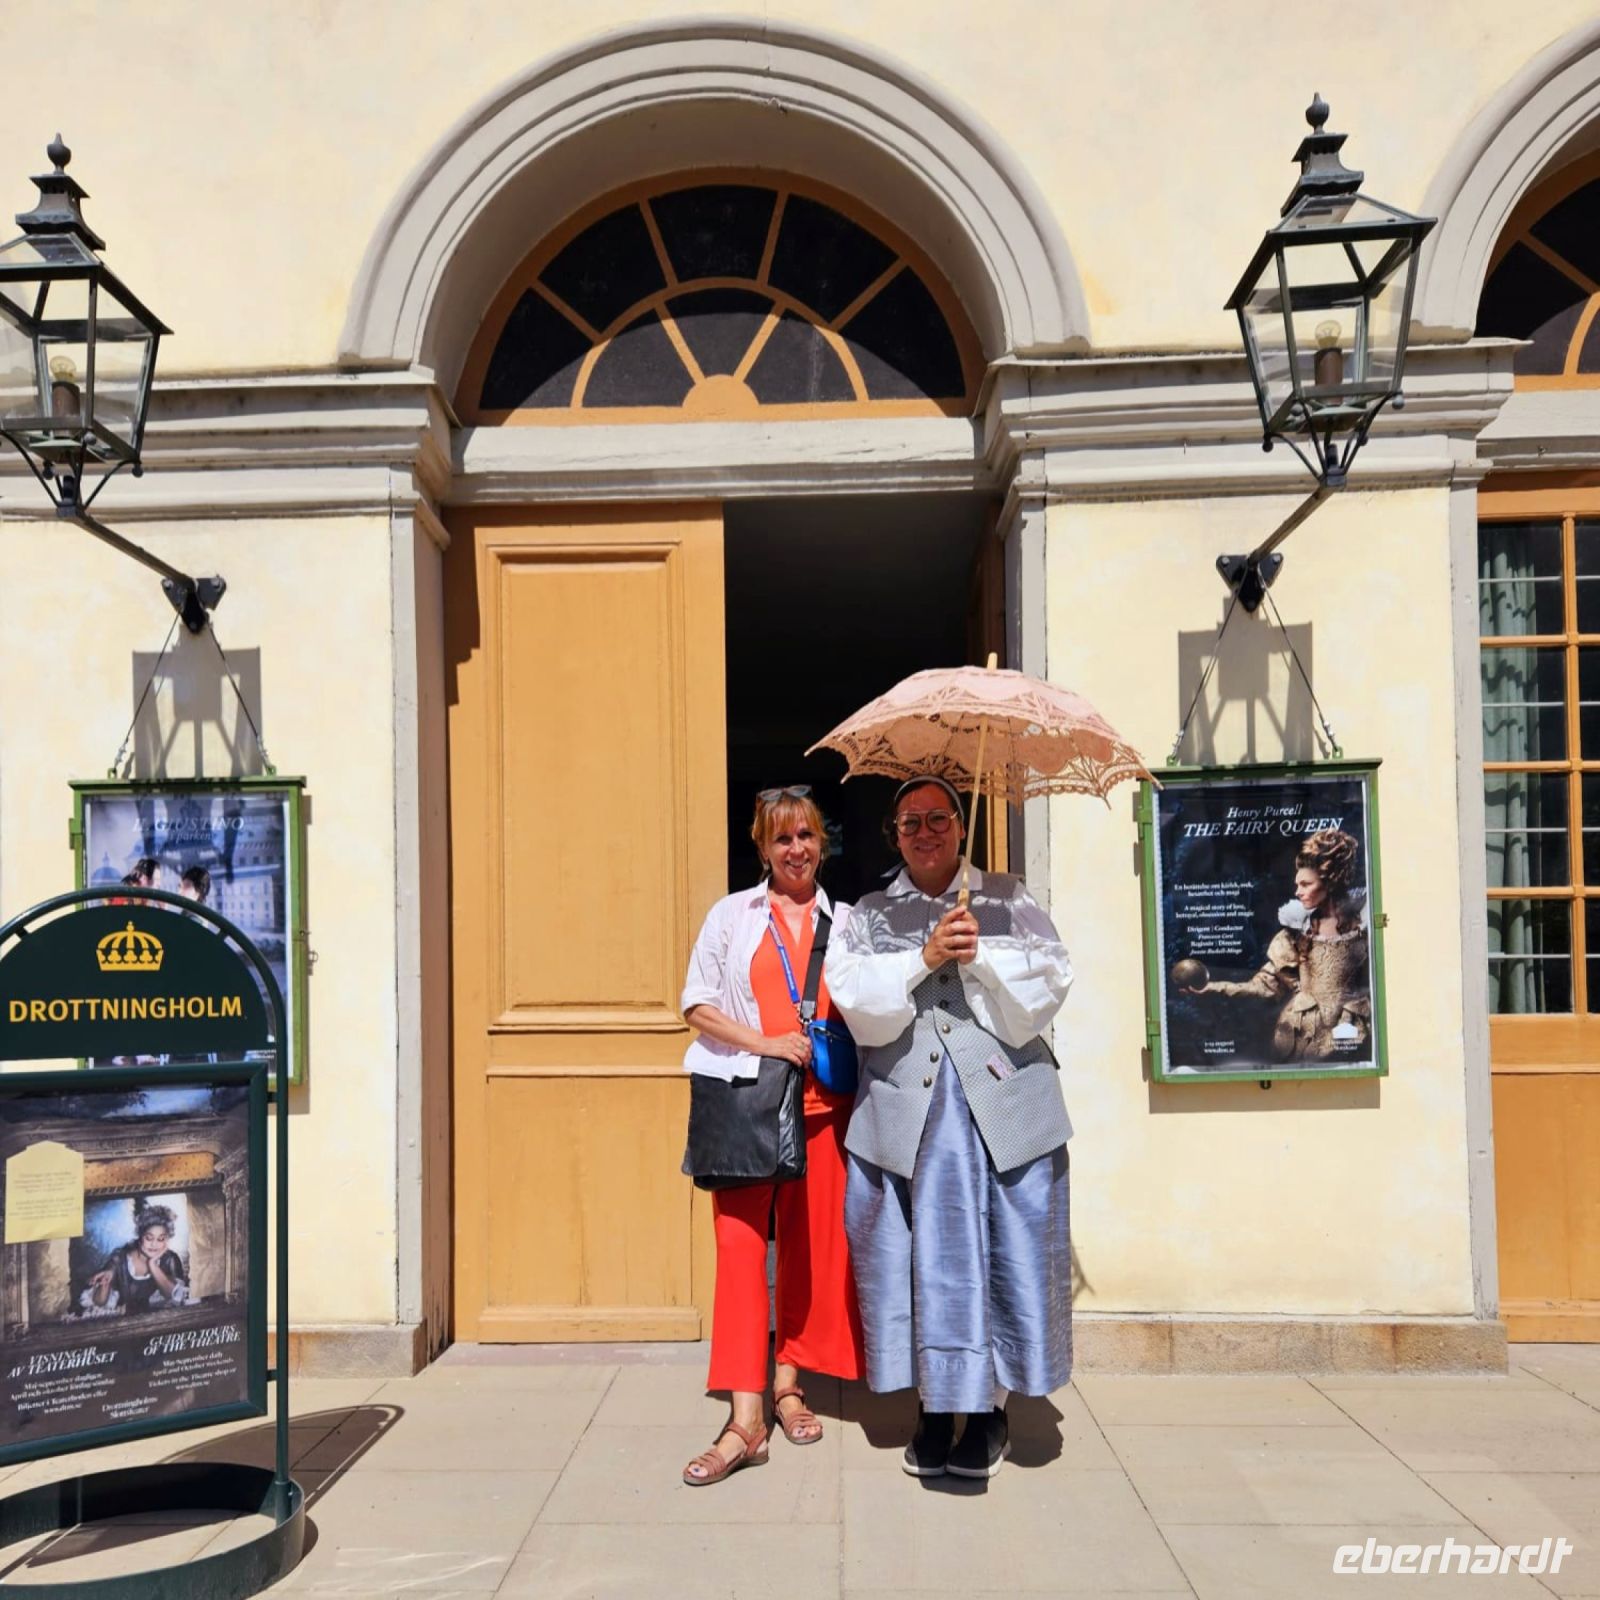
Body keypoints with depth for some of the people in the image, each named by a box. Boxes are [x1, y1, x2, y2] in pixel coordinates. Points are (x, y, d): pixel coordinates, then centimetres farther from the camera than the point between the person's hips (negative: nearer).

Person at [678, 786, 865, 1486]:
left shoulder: (844, 922, 12)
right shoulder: (733, 914, 7)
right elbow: (697, 1004, 2)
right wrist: (766, 1042, -11)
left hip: (821, 1104, 2)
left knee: (811, 1243, 7)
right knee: (740, 1244, -7)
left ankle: (788, 1383, 25)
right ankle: (745, 1422, -6)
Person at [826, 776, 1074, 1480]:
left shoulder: (1007, 899, 12)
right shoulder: (870, 914, 12)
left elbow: (1050, 978, 0)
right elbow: (853, 992, -4)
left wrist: (981, 954, -12)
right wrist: (924, 958, -15)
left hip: (1002, 1099, 0)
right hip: (907, 1105, 0)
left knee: (1006, 1249, 1)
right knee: (923, 1254, 2)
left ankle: (992, 1408, 15)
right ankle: (933, 1408, 16)